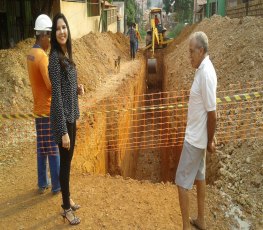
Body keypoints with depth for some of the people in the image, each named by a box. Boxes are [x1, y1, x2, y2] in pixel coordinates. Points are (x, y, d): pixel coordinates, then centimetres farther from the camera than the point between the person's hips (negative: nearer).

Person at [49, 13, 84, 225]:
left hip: (71, 115, 9)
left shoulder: (67, 54, 9)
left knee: (69, 159, 19)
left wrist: (78, 88, -2)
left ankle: (67, 199, 36)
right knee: (65, 162, 3)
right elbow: (57, 95, -21)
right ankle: (66, 209, 19)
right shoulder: (55, 57, -18)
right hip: (62, 118, -9)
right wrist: (63, 130, -23)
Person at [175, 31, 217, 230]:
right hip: (198, 136, 10)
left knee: (182, 181, -1)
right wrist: (209, 139, 19)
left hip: (195, 138, -10)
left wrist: (210, 141, -12)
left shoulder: (206, 74, -24)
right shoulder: (203, 69, 6)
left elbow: (212, 113, -23)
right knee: (199, 176, 20)